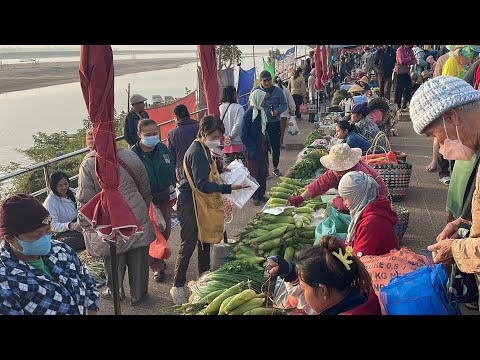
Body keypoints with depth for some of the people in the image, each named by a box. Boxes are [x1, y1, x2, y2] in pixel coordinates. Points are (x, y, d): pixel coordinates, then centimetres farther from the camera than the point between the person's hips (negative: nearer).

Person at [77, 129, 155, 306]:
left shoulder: (88, 164, -10)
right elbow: (146, 190, 9)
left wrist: (86, 226, 4)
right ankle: (138, 294, 28)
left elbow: (84, 200, -9)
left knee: (113, 260, 16)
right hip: (137, 218, 2)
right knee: (138, 258, 13)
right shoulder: (130, 156, 0)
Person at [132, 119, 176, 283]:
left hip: (165, 198, 5)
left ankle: (158, 257, 42)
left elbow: (171, 169, 13)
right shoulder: (134, 154, -17)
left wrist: (172, 187, 8)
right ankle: (157, 267, 19)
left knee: (165, 232, 18)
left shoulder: (163, 149, 0)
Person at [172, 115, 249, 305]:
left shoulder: (204, 149, 8)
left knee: (205, 240, 18)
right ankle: (177, 287, 8)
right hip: (189, 204, -10)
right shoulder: (196, 153, -22)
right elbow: (202, 184, -28)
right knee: (188, 245, -4)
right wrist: (228, 188, -31)